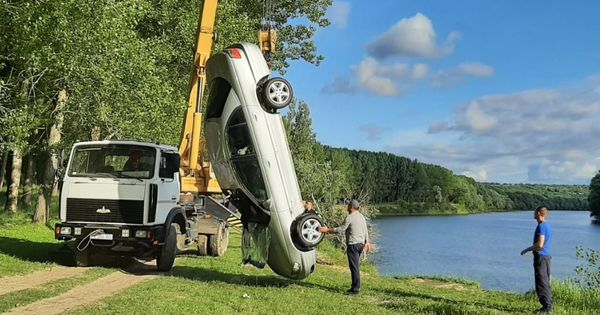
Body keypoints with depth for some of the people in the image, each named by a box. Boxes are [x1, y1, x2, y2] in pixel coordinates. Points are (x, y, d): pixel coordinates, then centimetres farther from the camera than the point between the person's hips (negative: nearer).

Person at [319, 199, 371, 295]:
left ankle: (356, 289, -3)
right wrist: (367, 242, 28)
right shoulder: (361, 216, 12)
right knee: (356, 266, 15)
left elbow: (341, 229, -14)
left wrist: (327, 230, -9)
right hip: (361, 244, 9)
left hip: (353, 244, -9)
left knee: (354, 267, -5)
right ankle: (355, 287, 19)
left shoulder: (350, 217, -13)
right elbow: (365, 230, 17)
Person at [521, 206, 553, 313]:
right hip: (547, 256, 10)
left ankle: (547, 307, -3)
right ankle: (548, 306, 19)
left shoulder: (541, 226, -16)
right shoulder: (547, 226, 14)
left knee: (541, 283, -5)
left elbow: (540, 244, -23)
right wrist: (531, 249, 22)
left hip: (540, 257, -10)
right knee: (546, 283, 14)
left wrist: (527, 249, -11)